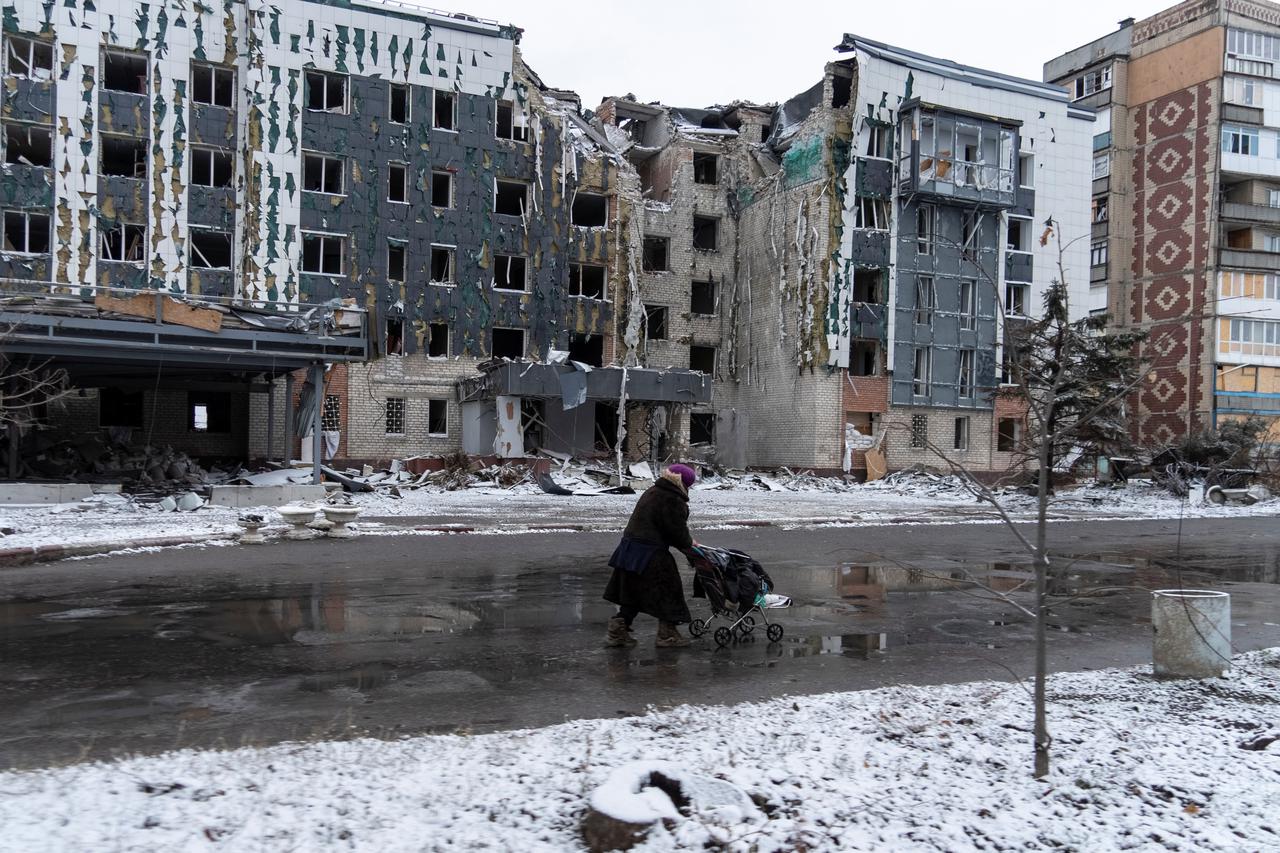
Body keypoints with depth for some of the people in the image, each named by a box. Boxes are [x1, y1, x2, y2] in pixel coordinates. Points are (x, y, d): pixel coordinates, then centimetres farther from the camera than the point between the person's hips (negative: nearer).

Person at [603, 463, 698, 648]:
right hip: (650, 556, -9)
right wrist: (689, 543, 6)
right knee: (667, 591, 6)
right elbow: (677, 531, -16)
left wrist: (686, 541, 15)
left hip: (629, 548, 9)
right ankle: (667, 635, 15)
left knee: (632, 591, 17)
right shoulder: (673, 501, -16)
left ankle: (617, 632, 16)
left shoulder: (652, 492, 15)